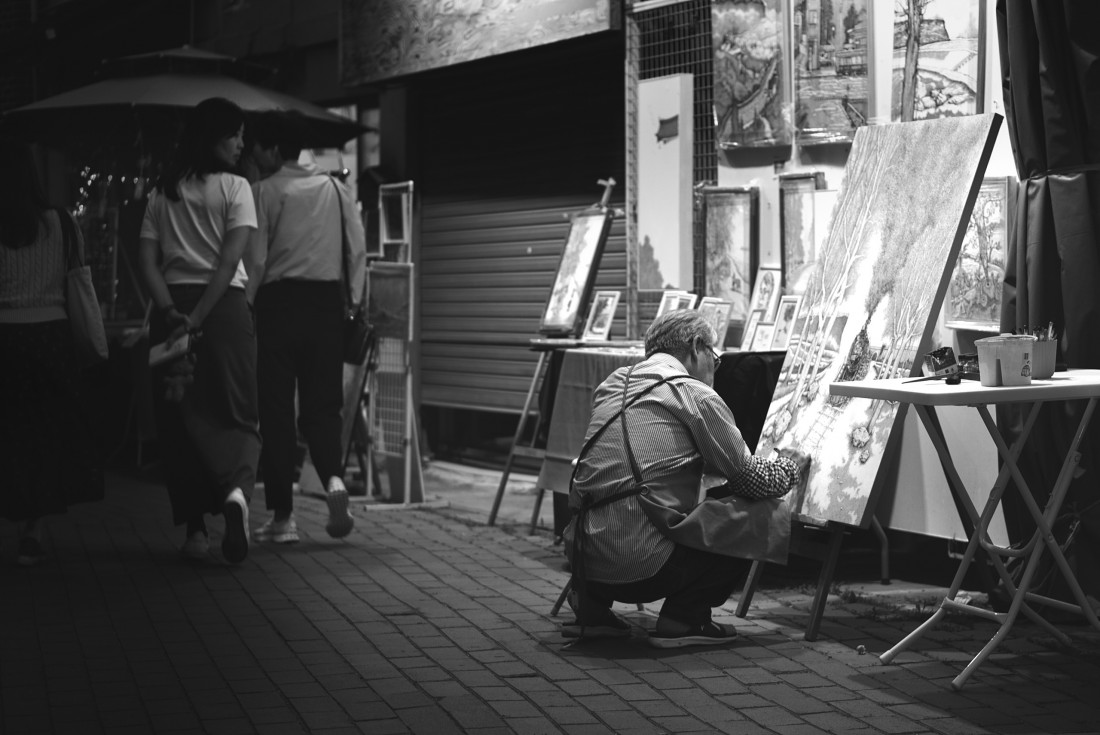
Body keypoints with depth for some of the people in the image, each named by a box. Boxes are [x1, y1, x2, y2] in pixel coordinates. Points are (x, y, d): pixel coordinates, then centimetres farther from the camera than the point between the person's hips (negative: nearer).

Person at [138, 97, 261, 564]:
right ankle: (237, 489, -27)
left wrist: (172, 313, -8)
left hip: (172, 307, 3)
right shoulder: (234, 187, -1)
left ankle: (195, 528, 9)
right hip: (224, 306, -3)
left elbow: (147, 262, 2)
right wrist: (198, 319, -12)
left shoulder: (161, 193, 12)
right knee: (236, 414, 2)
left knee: (179, 419, 8)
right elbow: (229, 262, -11)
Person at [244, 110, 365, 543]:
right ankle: (334, 479, -16)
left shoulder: (264, 191, -4)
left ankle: (283, 516, 6)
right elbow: (358, 249, 5)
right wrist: (353, 299, 11)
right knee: (323, 403, 11)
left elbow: (255, 259, -7)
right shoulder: (335, 188, 7)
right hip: (327, 301, 3)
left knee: (276, 409, 4)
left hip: (279, 301, -3)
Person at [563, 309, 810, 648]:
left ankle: (593, 603, 20)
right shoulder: (696, 395, -3)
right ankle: (683, 617, 3)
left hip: (582, 556, 7)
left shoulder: (613, 383, 18)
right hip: (641, 566, -7)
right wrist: (792, 467, 25)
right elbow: (752, 479, 2)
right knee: (769, 516, 4)